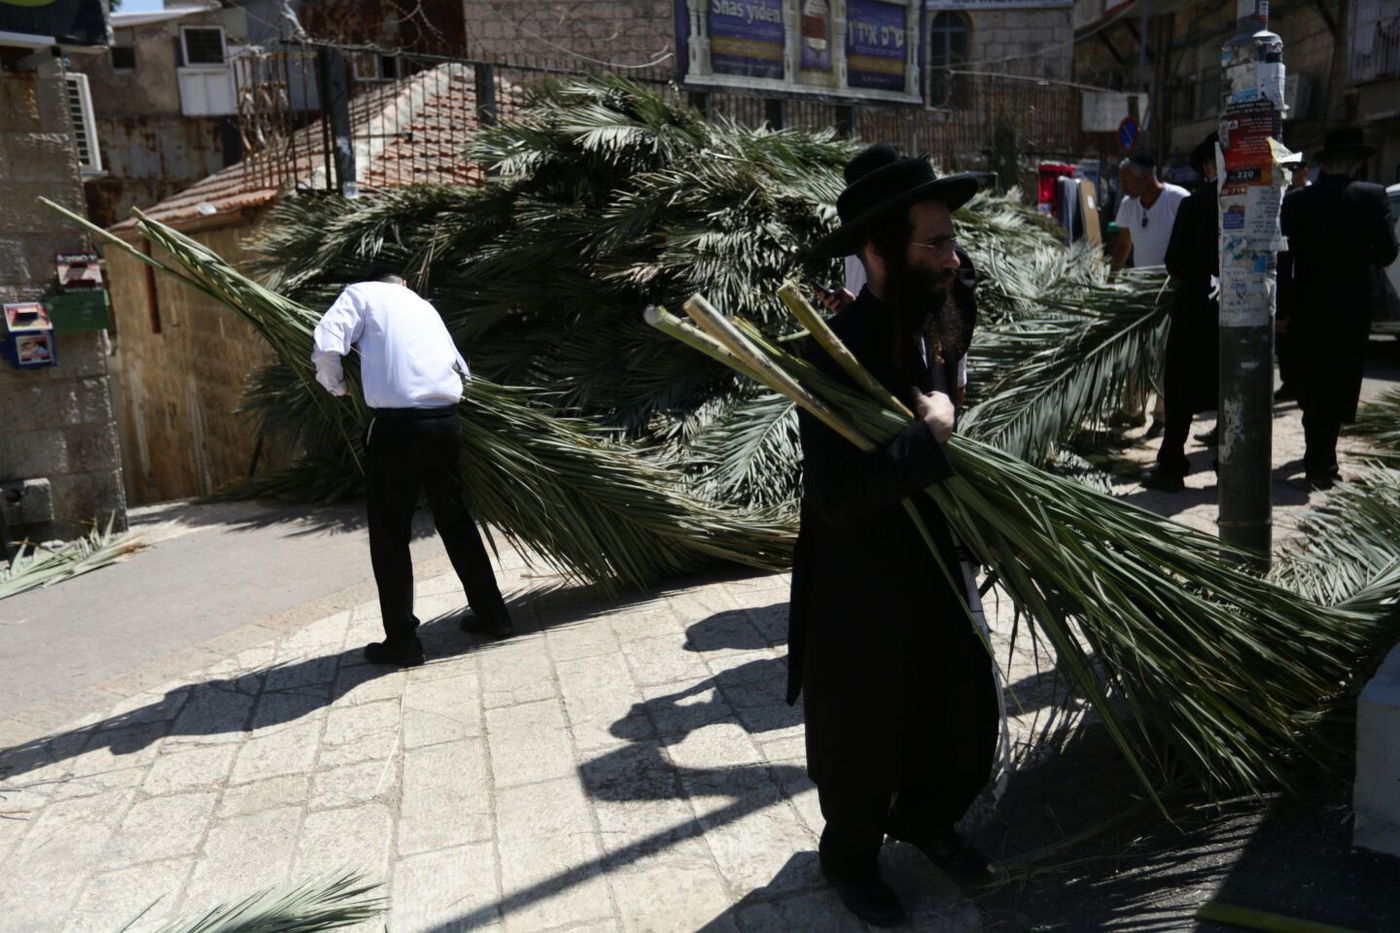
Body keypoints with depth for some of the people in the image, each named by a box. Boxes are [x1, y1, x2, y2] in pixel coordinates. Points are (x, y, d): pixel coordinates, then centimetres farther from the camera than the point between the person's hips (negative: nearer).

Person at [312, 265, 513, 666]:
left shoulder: (361, 294, 10)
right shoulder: (424, 306, 25)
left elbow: (326, 347, -5)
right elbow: (461, 367, 22)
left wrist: (338, 387, 12)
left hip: (397, 425, -5)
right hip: (446, 420, 5)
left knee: (390, 535, 5)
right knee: (456, 520, 19)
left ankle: (402, 639, 9)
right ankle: (490, 612, 26)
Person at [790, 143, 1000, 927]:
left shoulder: (940, 322, -3)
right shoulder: (838, 353, -28)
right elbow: (837, 496, -34)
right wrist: (929, 436, -28)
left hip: (936, 561, 8)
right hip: (862, 585, -7)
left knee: (965, 708, 21)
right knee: (864, 736, 14)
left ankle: (925, 817, 50)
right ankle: (851, 856, 42)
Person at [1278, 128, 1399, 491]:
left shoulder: (1295, 200, -3)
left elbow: (1283, 257, -4)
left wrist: (1284, 305, 2)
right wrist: (1370, 264, 14)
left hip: (1306, 309, 2)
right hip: (1351, 310, -2)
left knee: (1311, 384, 15)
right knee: (1339, 387, 5)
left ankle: (1318, 455, 29)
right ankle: (1320, 463, 3)